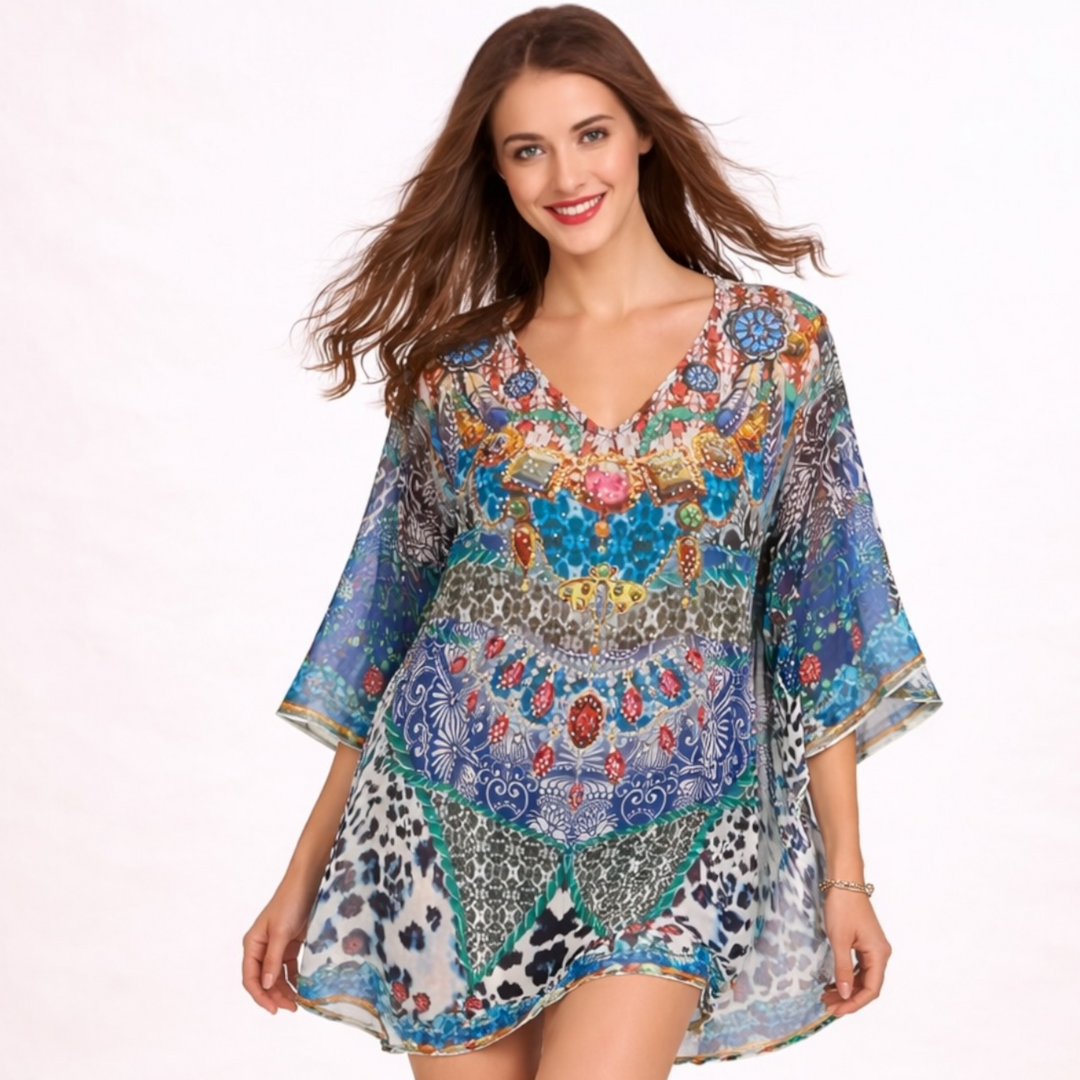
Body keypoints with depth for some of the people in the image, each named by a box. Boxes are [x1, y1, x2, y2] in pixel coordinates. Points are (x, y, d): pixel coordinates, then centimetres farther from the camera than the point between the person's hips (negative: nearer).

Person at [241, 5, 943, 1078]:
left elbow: (821, 612, 2)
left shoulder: (777, 342, 1)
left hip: (670, 836, -1)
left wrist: (845, 868, 0)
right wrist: (305, 871, 8)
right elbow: (387, 618, 9)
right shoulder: (456, 367, 4)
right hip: (456, 819, 2)